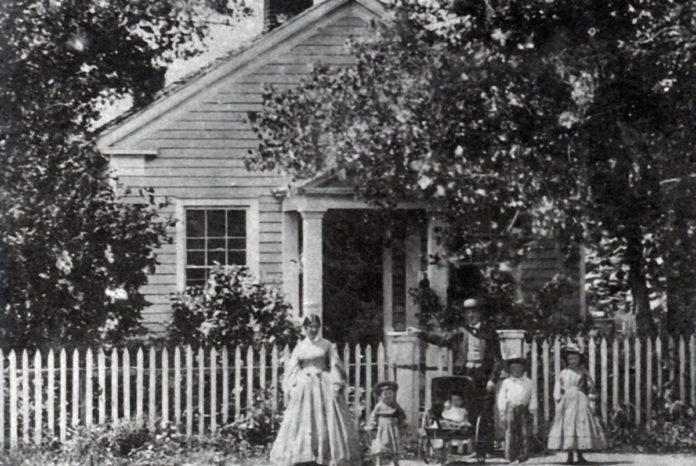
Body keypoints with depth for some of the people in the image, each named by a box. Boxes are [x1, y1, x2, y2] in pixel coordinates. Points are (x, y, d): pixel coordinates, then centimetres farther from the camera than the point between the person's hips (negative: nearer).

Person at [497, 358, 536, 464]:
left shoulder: (528, 382, 12)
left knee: (525, 435, -2)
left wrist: (532, 412, 3)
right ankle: (511, 458, -1)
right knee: (510, 434, -5)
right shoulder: (506, 383, 9)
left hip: (524, 410, 1)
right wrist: (502, 414, 0)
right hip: (511, 410, -1)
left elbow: (532, 398, 11)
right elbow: (501, 399, 7)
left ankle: (523, 457, 4)